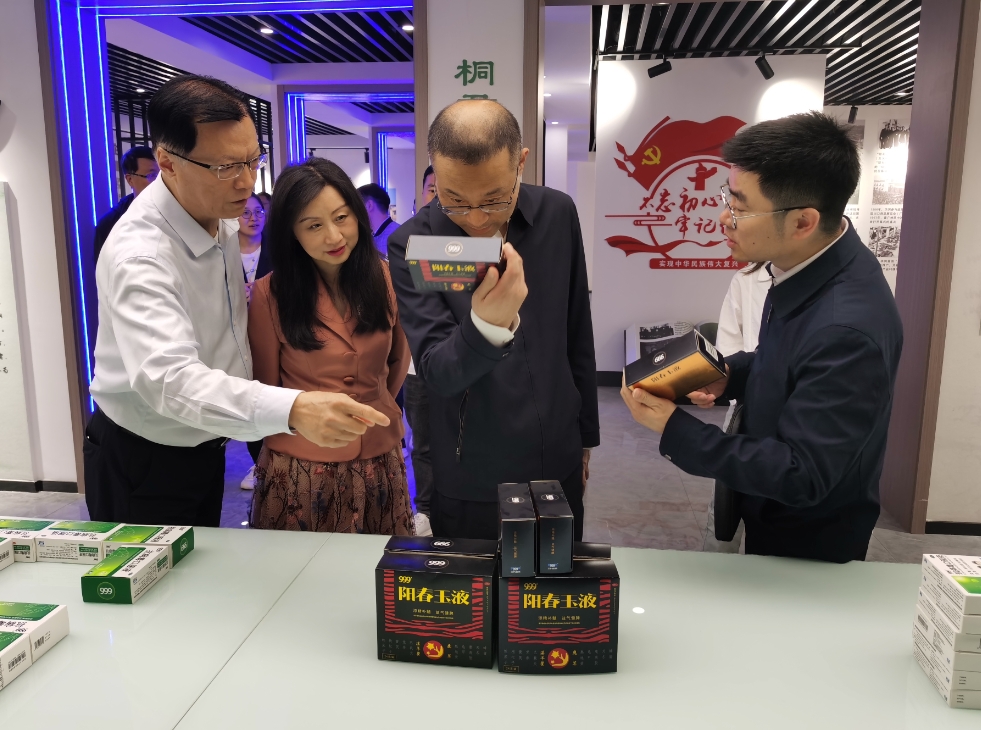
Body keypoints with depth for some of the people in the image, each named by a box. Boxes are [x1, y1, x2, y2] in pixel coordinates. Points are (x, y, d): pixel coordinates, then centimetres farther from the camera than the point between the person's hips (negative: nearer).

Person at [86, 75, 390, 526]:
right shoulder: (138, 256, -31)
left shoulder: (220, 214, -4)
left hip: (205, 447, 8)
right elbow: (167, 376, -48)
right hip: (142, 465, -7)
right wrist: (291, 409, -62)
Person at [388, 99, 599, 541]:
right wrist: (487, 325, -42)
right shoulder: (412, 244, -16)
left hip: (559, 466, 4)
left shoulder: (558, 214, -6)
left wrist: (586, 437, 12)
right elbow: (436, 373, -21)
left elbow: (578, 338, 4)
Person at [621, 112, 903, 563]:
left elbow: (800, 477, -30)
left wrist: (674, 430, -28)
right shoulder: (809, 265, -9)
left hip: (807, 546, -7)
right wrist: (732, 375, -9)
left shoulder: (848, 328, -36)